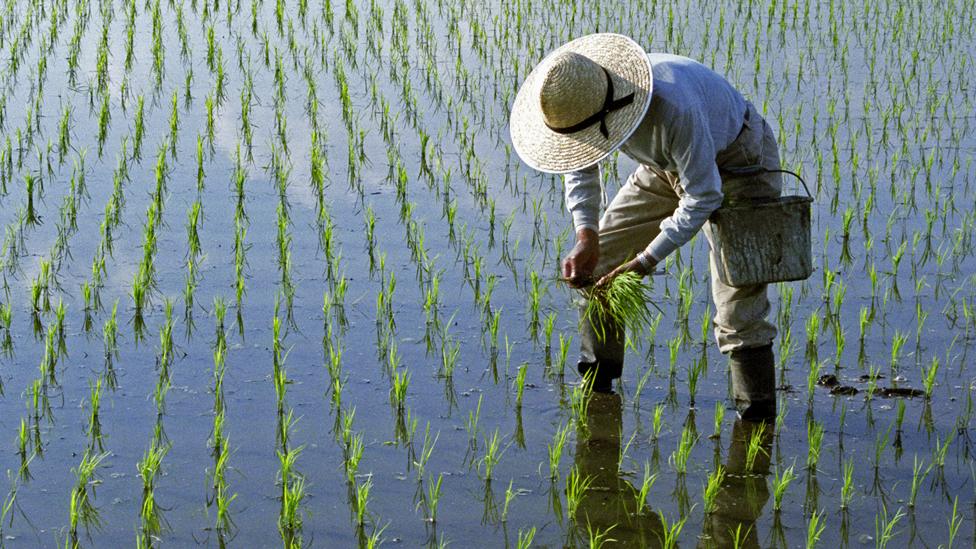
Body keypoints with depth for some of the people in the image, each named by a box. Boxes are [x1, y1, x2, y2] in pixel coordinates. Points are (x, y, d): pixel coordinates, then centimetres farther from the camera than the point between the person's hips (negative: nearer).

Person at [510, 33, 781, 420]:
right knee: (599, 256, 4)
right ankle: (594, 383, 19)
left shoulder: (673, 106, -43)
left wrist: (646, 261, -30)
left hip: (738, 164, -7)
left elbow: (704, 196, -33)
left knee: (738, 301, -18)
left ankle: (757, 419, -9)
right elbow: (582, 165, 1)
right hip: (667, 167, 7)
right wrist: (586, 237, -10)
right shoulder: (584, 98, -20)